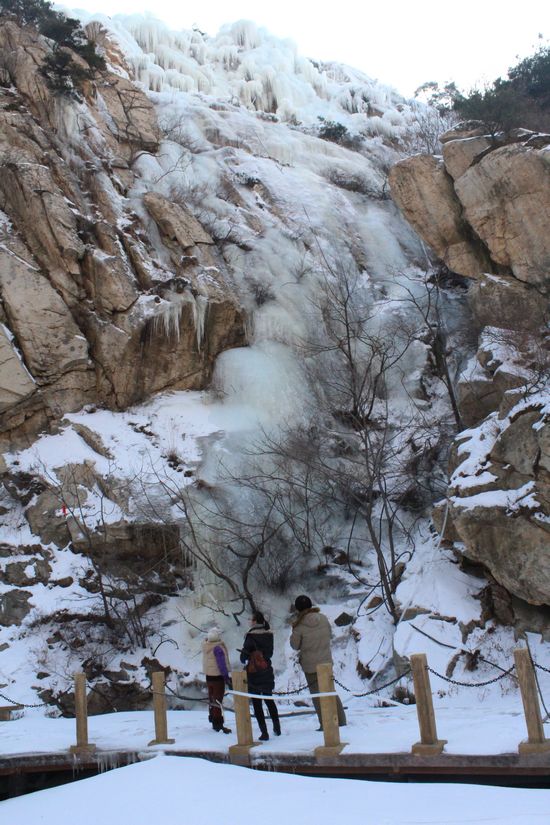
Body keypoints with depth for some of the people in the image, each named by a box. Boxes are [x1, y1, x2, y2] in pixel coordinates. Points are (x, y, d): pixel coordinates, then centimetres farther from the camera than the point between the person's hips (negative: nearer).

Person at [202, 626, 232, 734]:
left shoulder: (205, 645, -2)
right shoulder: (218, 647, -23)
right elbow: (222, 663, -23)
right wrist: (226, 676, -20)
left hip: (208, 675, 8)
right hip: (217, 676, -8)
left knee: (212, 698, 19)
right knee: (218, 700, -4)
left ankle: (212, 718, 32)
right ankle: (218, 724, -4)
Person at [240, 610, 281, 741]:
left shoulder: (251, 636, -17)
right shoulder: (269, 635, 1)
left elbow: (244, 655, -18)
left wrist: (244, 660, 3)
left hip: (254, 673, -5)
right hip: (267, 672, 5)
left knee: (256, 703, 2)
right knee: (269, 700, 21)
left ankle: (264, 732, -2)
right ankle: (277, 728, 23)